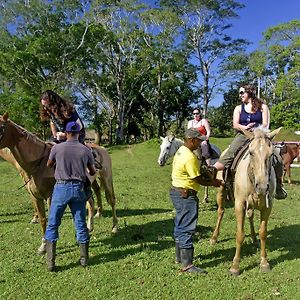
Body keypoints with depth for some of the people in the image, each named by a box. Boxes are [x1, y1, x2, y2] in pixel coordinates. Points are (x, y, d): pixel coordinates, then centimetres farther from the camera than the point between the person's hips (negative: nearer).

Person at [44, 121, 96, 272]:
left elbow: (48, 165, 13)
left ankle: (50, 262, 8)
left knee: (52, 224, 9)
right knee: (81, 224, 12)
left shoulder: (57, 148, -5)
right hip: (78, 188, 2)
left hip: (61, 187, -2)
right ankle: (84, 258, 21)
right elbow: (93, 172, 11)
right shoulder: (86, 150, -1)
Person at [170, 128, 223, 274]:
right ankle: (187, 264, 2)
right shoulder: (190, 157, -23)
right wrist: (215, 183, -2)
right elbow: (199, 180, -17)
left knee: (180, 226, 20)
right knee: (187, 229, -5)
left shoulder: (181, 151, 9)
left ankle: (179, 256, 34)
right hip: (186, 196, -11)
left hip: (177, 192, 11)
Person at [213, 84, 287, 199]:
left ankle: (278, 186, 2)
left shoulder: (263, 107, 12)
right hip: (242, 136, 1)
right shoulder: (238, 108, 16)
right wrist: (245, 127, -18)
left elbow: (266, 124, 1)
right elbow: (235, 125, 4)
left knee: (277, 160, -16)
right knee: (229, 154, -28)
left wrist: (256, 130, -19)